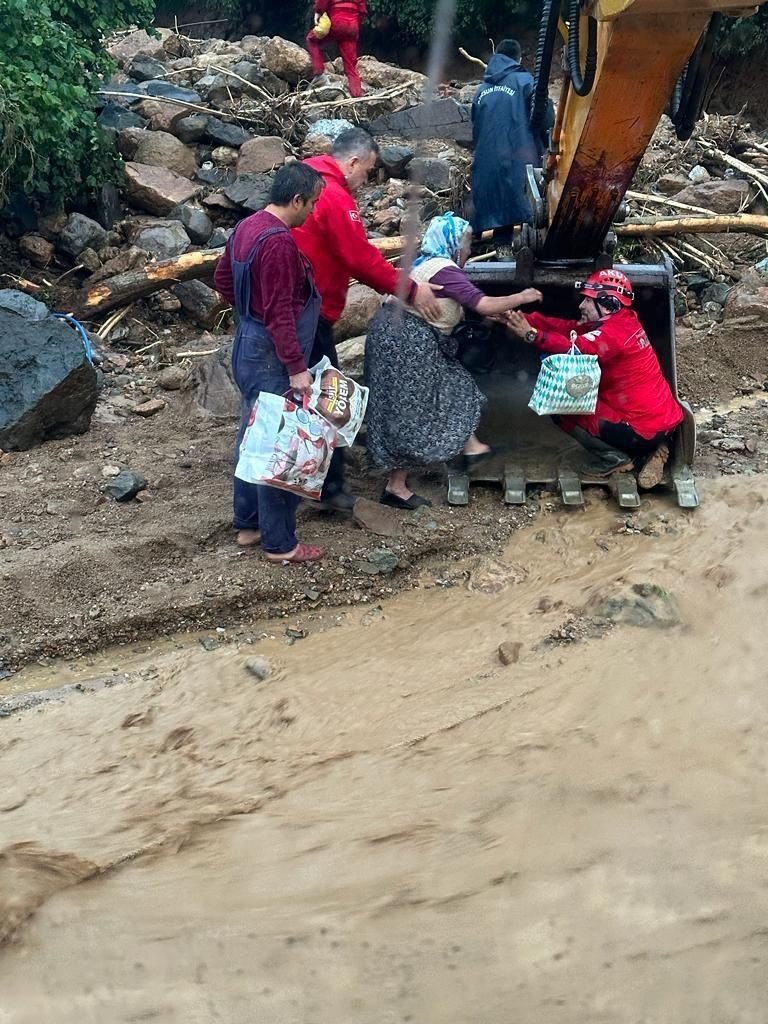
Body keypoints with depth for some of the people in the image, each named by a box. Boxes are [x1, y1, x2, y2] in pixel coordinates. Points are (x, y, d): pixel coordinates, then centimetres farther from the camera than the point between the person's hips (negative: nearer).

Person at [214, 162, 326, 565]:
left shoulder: (248, 226, 8)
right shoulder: (279, 242, -23)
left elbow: (223, 278, 20)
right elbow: (280, 313, -26)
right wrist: (297, 367, -24)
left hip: (249, 347, 11)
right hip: (271, 357, -11)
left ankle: (249, 524, 30)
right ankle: (280, 544, 7)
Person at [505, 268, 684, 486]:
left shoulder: (617, 331, -17)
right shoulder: (619, 322, 12)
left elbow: (577, 349, -34)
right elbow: (568, 328, 4)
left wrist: (531, 335, -31)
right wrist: (522, 319, -3)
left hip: (643, 430, -9)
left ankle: (613, 457, 2)